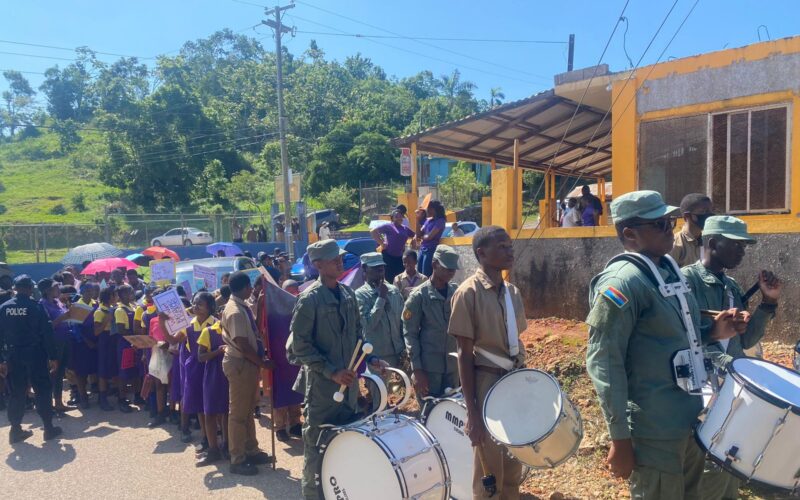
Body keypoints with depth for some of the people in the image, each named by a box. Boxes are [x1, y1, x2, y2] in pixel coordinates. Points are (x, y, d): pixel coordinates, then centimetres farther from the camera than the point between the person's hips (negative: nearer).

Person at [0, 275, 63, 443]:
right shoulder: (36, 307, -10)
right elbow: (47, 333, -11)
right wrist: (52, 357, -5)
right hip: (35, 355, -4)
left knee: (17, 393, 13)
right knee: (43, 391, 6)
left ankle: (15, 430, 18)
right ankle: (48, 428, 10)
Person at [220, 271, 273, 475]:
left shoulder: (242, 306, 8)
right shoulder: (235, 312, -22)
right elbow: (242, 345, -22)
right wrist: (263, 363, -14)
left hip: (248, 363, 10)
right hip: (240, 364, -10)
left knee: (248, 410, 18)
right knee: (238, 413, 1)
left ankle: (251, 451, 30)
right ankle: (237, 460, 12)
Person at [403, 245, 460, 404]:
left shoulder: (458, 292, 4)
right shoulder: (419, 295, -8)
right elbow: (410, 334, -8)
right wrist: (417, 370, -12)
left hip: (453, 365, 4)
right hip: (428, 367, -4)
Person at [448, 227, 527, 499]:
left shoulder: (512, 292, 6)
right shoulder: (469, 292, -13)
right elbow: (465, 354, -14)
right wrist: (472, 411, -16)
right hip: (487, 383, -6)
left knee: (513, 466, 18)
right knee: (489, 470, 6)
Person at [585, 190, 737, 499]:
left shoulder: (670, 271, 8)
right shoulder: (622, 282, -20)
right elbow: (603, 362, -22)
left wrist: (713, 333, 1)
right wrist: (620, 439, -21)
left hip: (690, 421, 9)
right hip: (655, 431, -9)